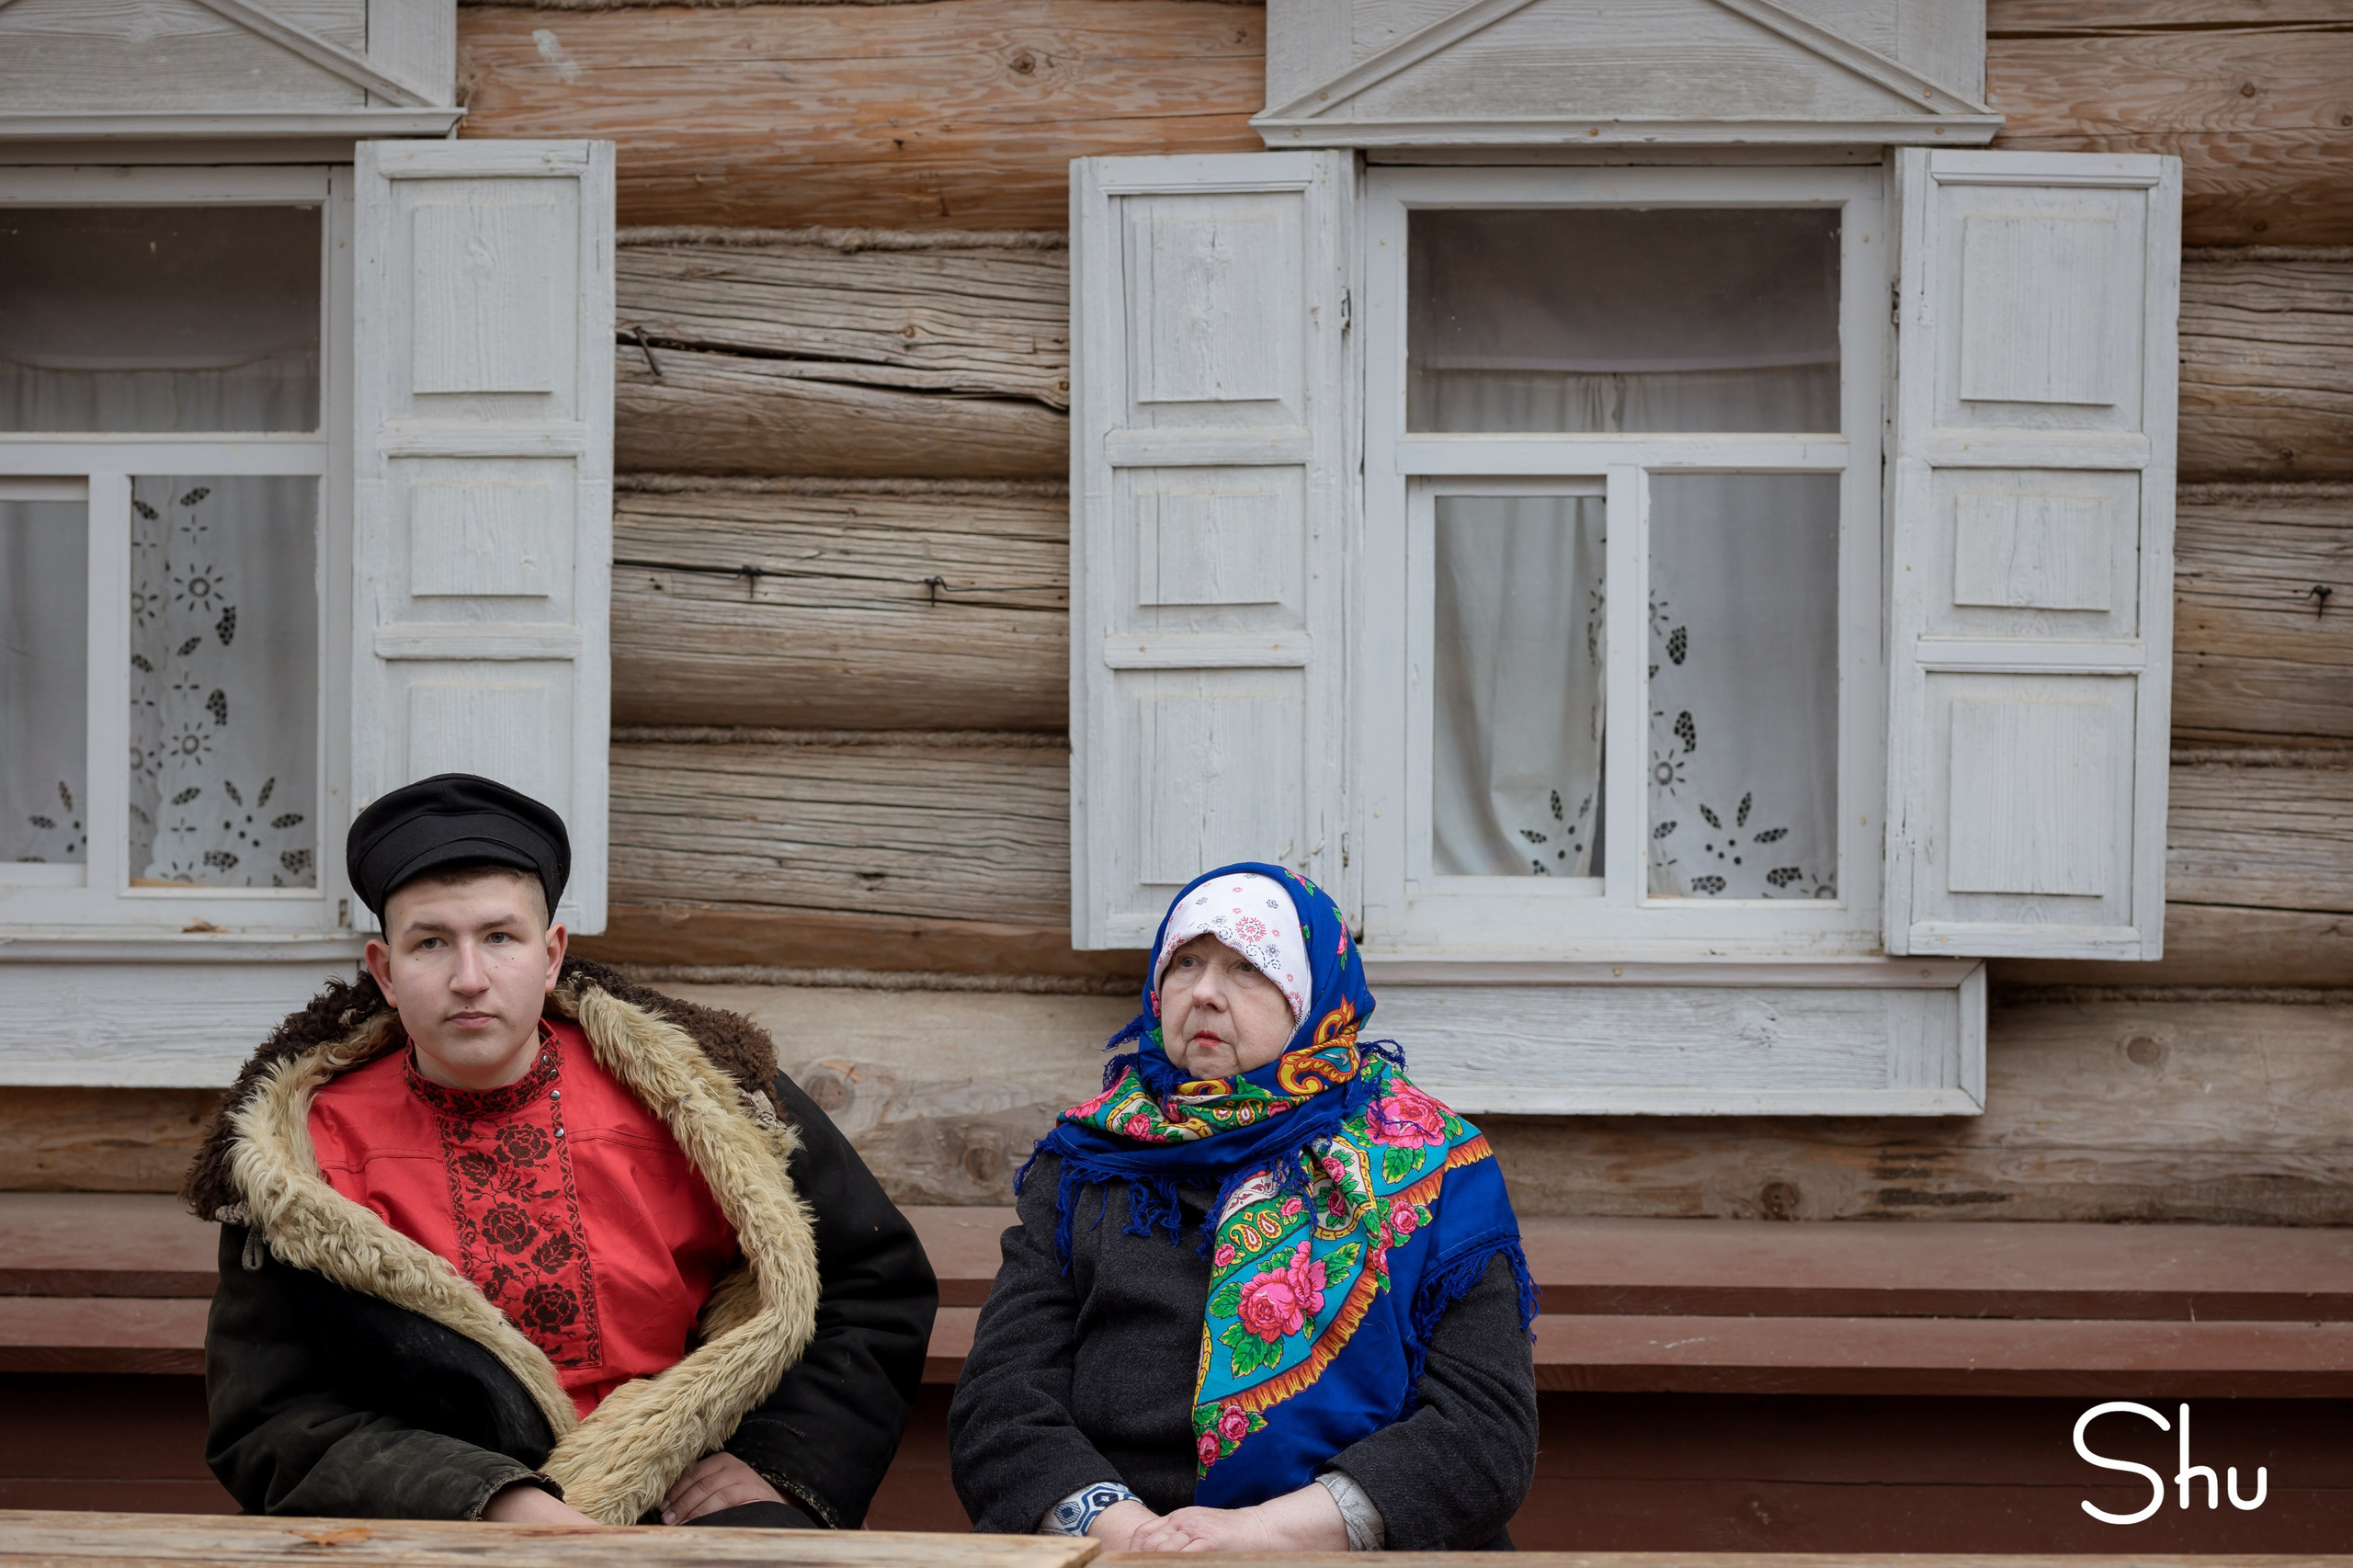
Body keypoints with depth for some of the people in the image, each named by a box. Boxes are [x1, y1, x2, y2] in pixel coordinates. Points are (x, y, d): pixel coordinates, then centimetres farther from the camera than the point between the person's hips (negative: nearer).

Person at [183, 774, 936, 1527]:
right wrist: (502, 1505, -21)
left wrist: (779, 1466, -6)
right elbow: (265, 1425, -6)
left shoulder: (685, 1096, 2)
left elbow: (882, 1282, 10)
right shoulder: (301, 1144, 0)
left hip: (679, 1502, -2)